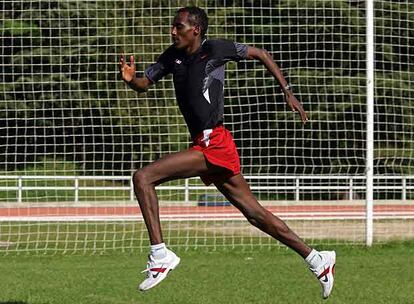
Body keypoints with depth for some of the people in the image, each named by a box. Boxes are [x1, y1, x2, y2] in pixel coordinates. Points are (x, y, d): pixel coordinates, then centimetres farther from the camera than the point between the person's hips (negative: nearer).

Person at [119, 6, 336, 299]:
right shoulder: (173, 56, 14)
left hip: (214, 143, -8)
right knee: (255, 213, 11)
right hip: (207, 146, 8)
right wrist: (131, 79, -6)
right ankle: (317, 260, 18)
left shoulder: (216, 49, -4)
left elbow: (261, 54, 5)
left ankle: (160, 255, -16)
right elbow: (145, 84, 19)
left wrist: (288, 92, 4)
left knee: (143, 177, -17)